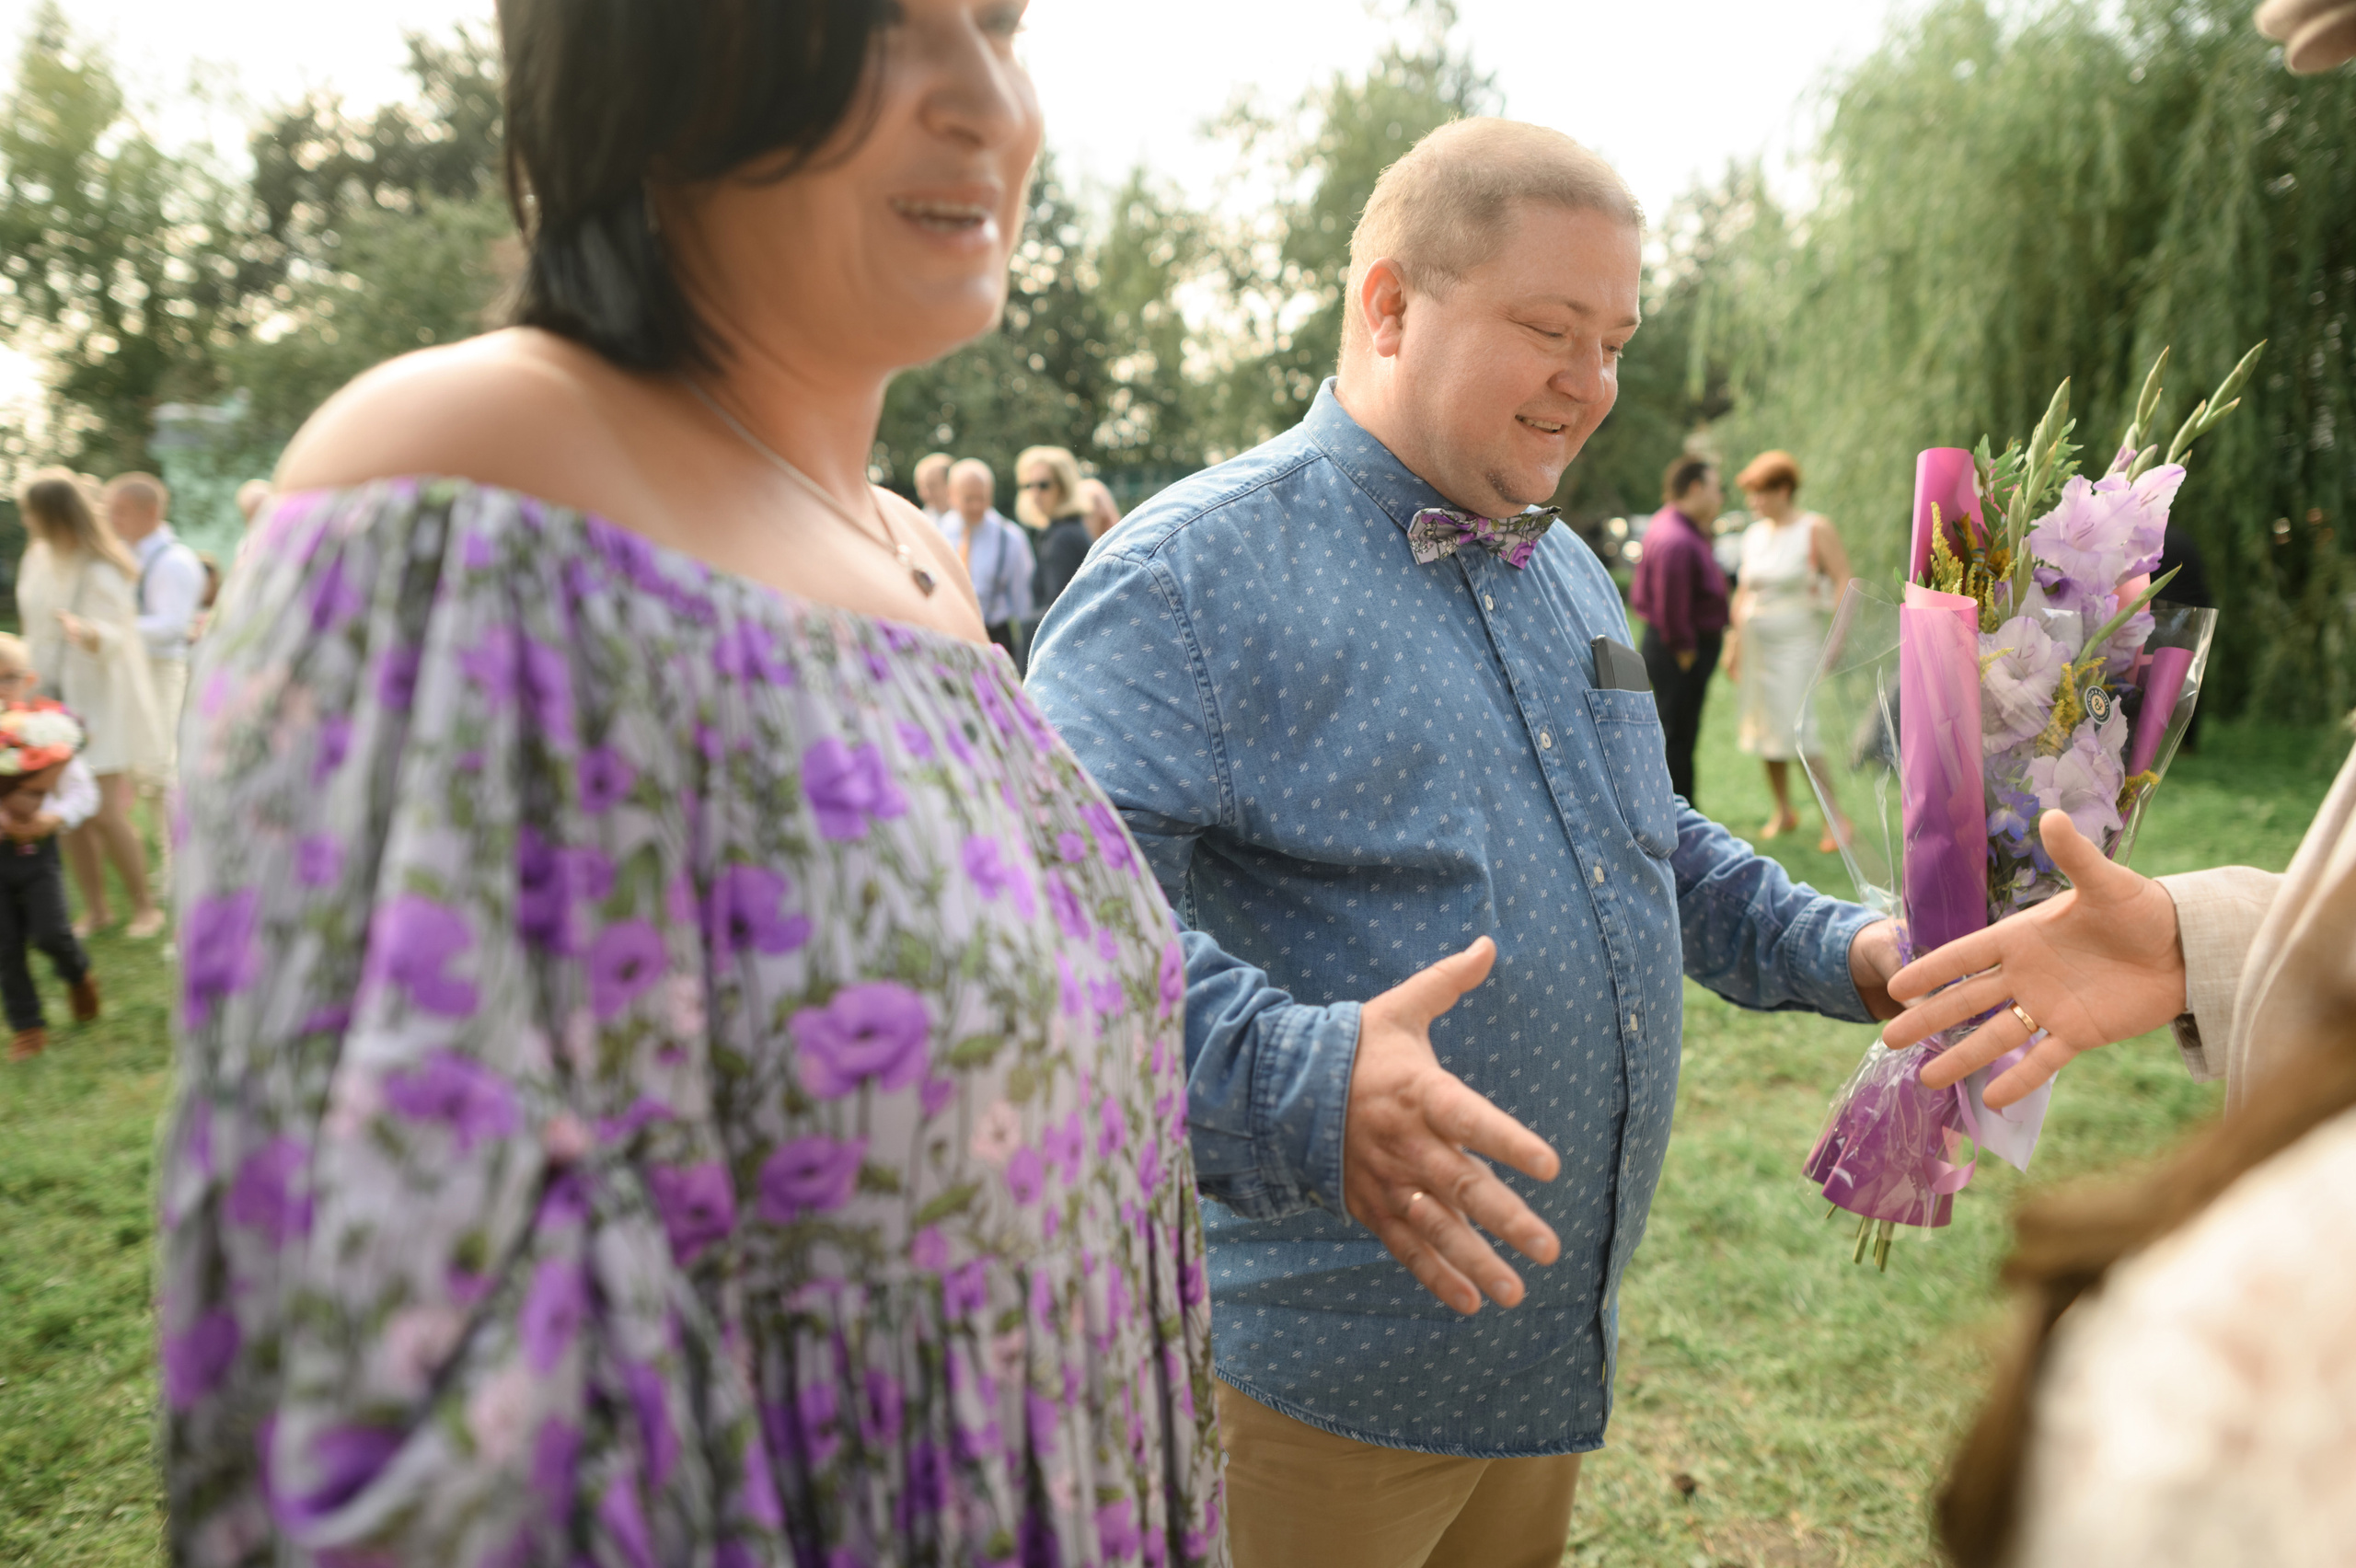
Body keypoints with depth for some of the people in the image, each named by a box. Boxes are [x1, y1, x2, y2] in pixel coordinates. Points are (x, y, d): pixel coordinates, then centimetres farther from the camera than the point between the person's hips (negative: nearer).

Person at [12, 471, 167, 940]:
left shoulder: (101, 571, -18)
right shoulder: (40, 556, 4)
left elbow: (116, 636, -20)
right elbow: (38, 623, 16)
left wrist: (89, 633, -42)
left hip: (100, 697, -7)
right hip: (55, 695, 7)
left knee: (106, 812, -8)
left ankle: (145, 905, 9)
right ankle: (95, 909, 16)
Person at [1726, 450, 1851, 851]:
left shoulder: (1816, 530, -8)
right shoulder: (1754, 534, 9)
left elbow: (1846, 582, -11)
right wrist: (1733, 644, 15)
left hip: (1797, 644, -6)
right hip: (1757, 645, 6)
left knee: (1796, 735, -12)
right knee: (1764, 733, 8)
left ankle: (1836, 818, -1)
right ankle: (1783, 812, 22)